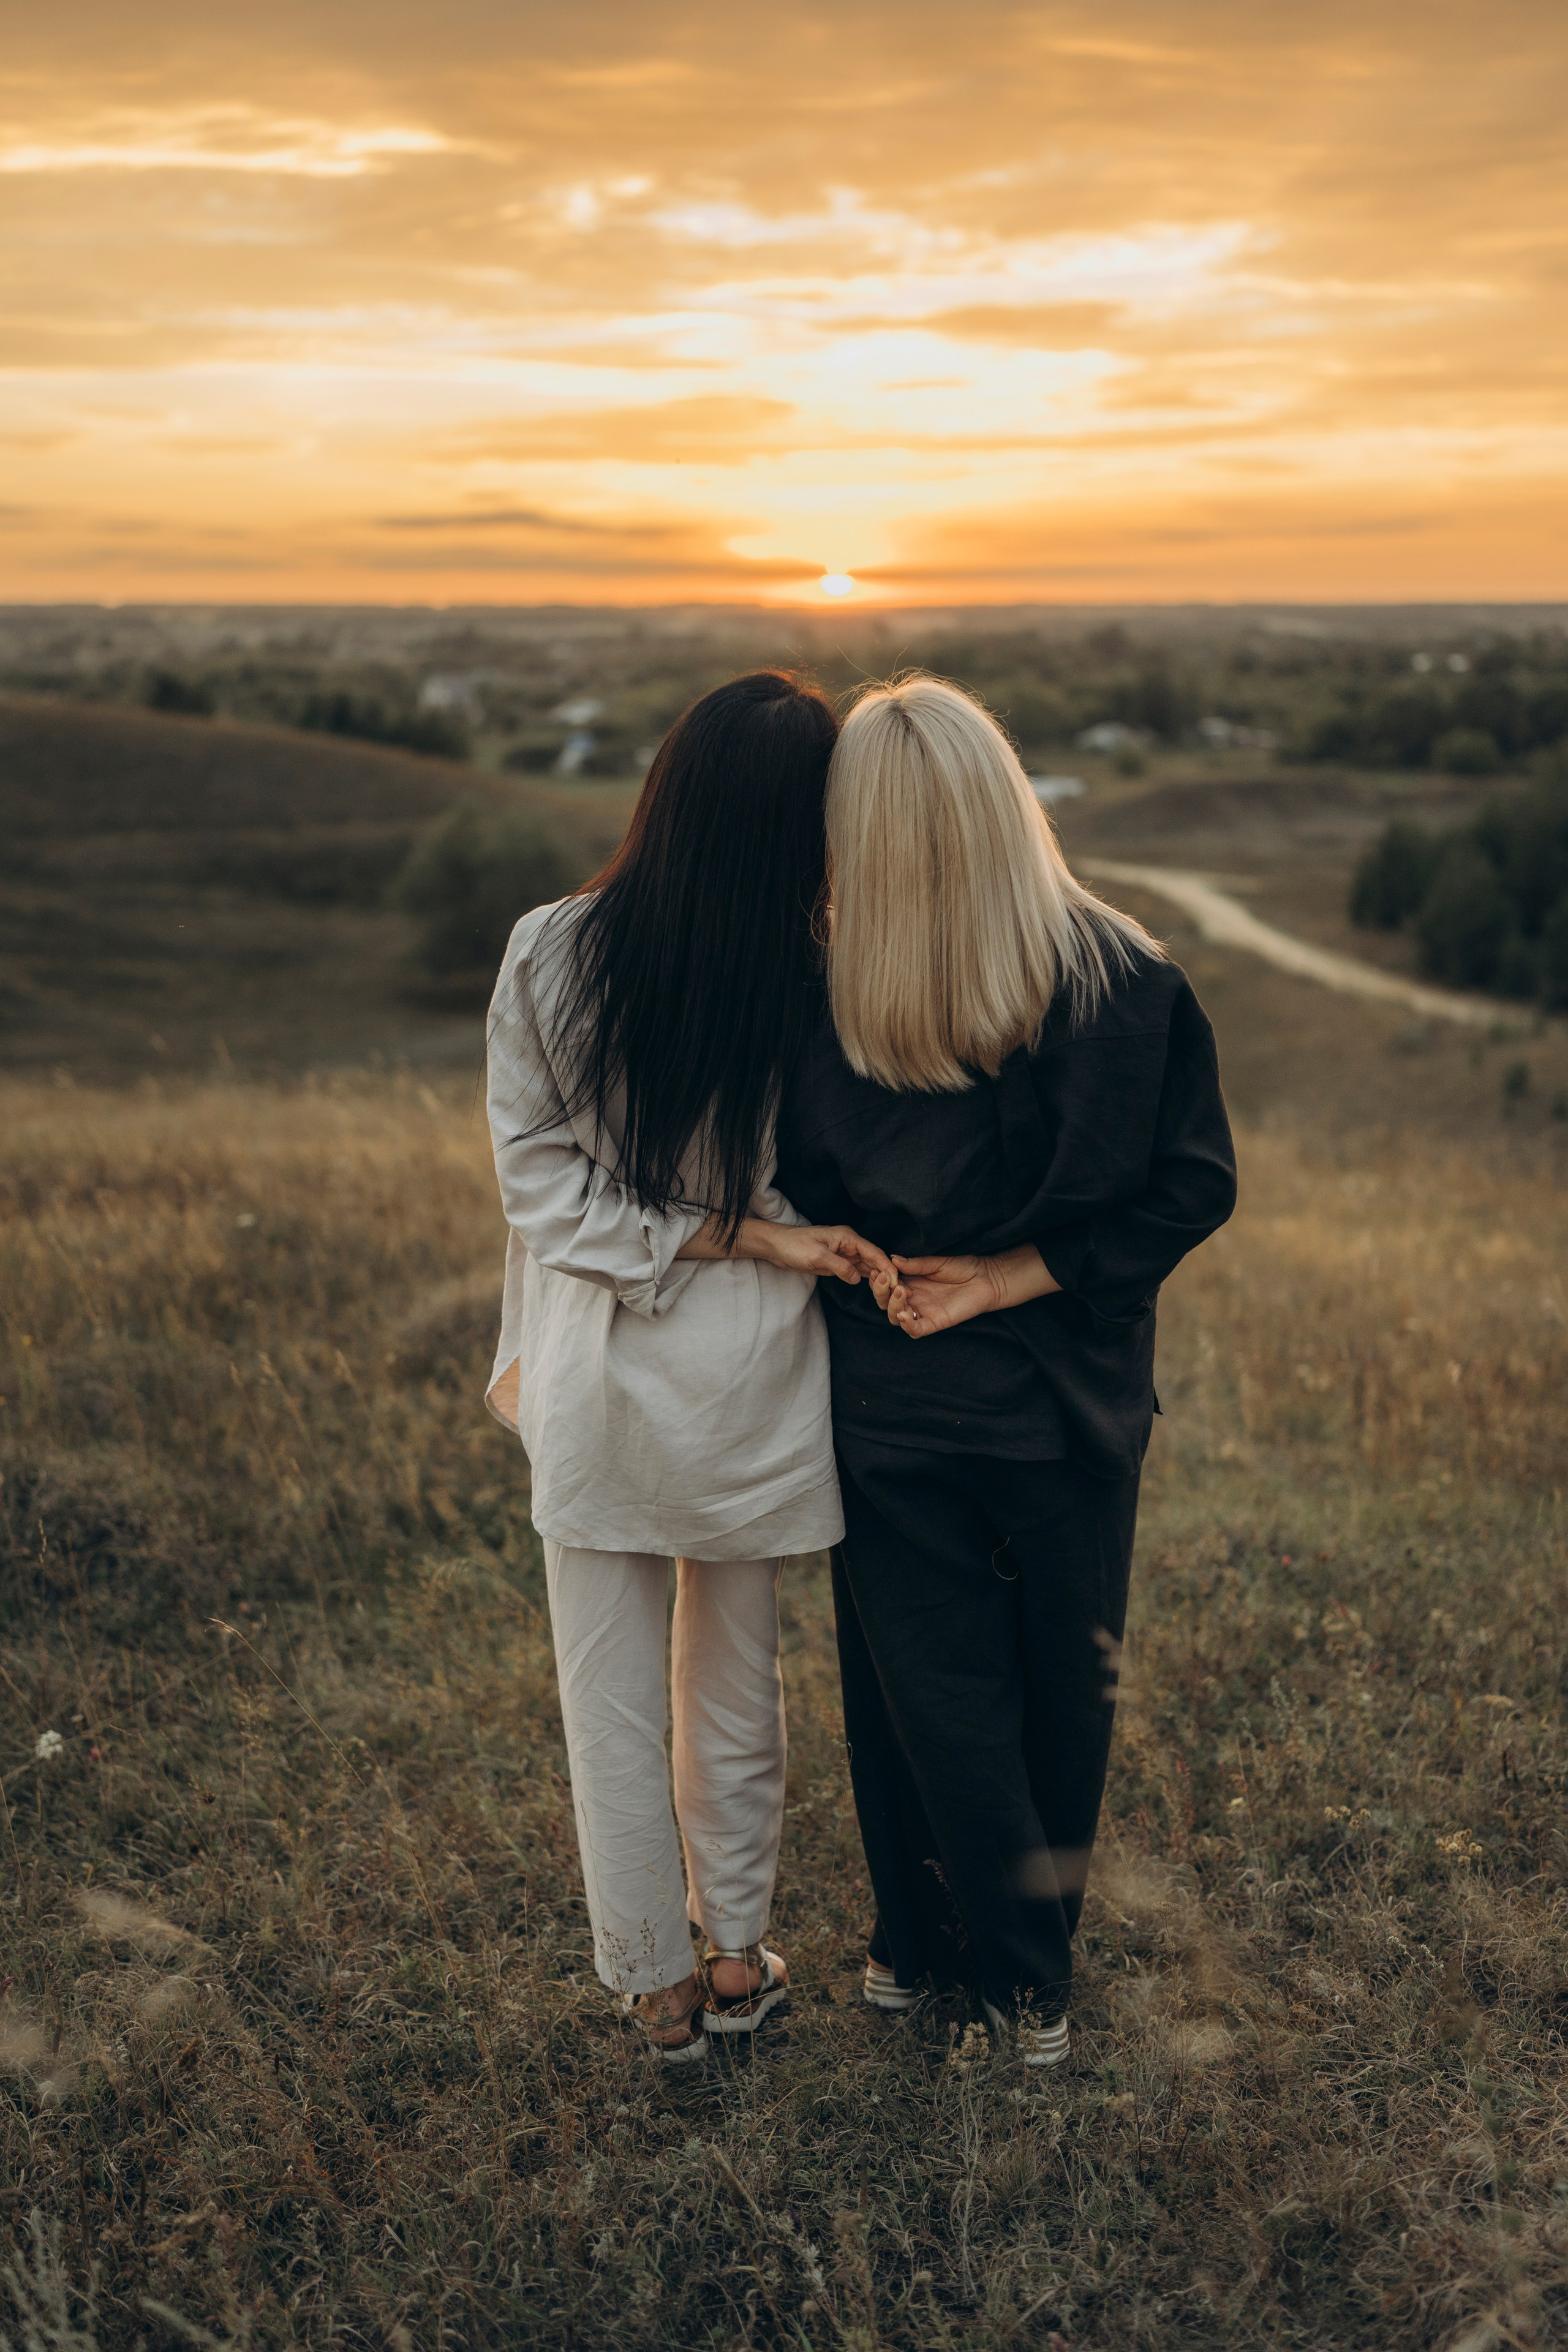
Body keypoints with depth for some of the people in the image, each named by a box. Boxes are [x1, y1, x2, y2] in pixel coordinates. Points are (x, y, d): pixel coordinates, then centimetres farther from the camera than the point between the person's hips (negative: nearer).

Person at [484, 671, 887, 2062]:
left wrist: (740, 1241, -11)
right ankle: (739, 1960, 37)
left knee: (611, 1697, 15)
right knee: (739, 1683, 21)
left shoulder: (550, 957, -13)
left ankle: (657, 1988, 30)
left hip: (597, 1376, 0)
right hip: (748, 1379, 1)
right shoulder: (818, 986, -15)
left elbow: (541, 1180, -10)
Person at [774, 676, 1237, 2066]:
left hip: (897, 1415, -1)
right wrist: (1011, 1275, -12)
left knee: (927, 1694, 18)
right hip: (1075, 1411, 2)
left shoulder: (831, 1012, -17)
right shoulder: (1137, 984, -14)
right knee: (1065, 1686, 21)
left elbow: (806, 1214, -9)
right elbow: (1194, 1190, -11)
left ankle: (921, 1947, 33)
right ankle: (1034, 1968, 37)